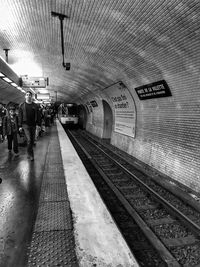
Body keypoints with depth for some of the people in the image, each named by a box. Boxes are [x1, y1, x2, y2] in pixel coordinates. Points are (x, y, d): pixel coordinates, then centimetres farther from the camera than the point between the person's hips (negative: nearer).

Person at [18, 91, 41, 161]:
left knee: (32, 140, 8)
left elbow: (38, 116, 7)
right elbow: (20, 116, 3)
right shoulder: (22, 105, 1)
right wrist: (20, 126, -1)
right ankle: (31, 155, -1)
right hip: (26, 125, -2)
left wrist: (39, 125, 2)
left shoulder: (35, 105, 5)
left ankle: (29, 153, 26)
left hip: (33, 125, 3)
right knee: (29, 140, -11)